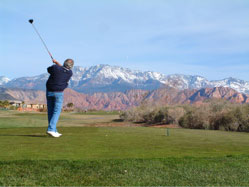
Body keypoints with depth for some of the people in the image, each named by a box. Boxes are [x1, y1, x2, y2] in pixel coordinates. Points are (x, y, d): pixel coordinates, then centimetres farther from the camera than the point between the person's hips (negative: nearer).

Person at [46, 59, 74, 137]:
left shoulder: (55, 68, -7)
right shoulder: (70, 73, -4)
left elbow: (48, 69, 16)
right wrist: (57, 62, 27)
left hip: (49, 92, 3)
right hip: (58, 93, -3)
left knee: (50, 112, 9)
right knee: (56, 112, -1)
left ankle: (54, 131, 14)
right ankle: (51, 129, -17)